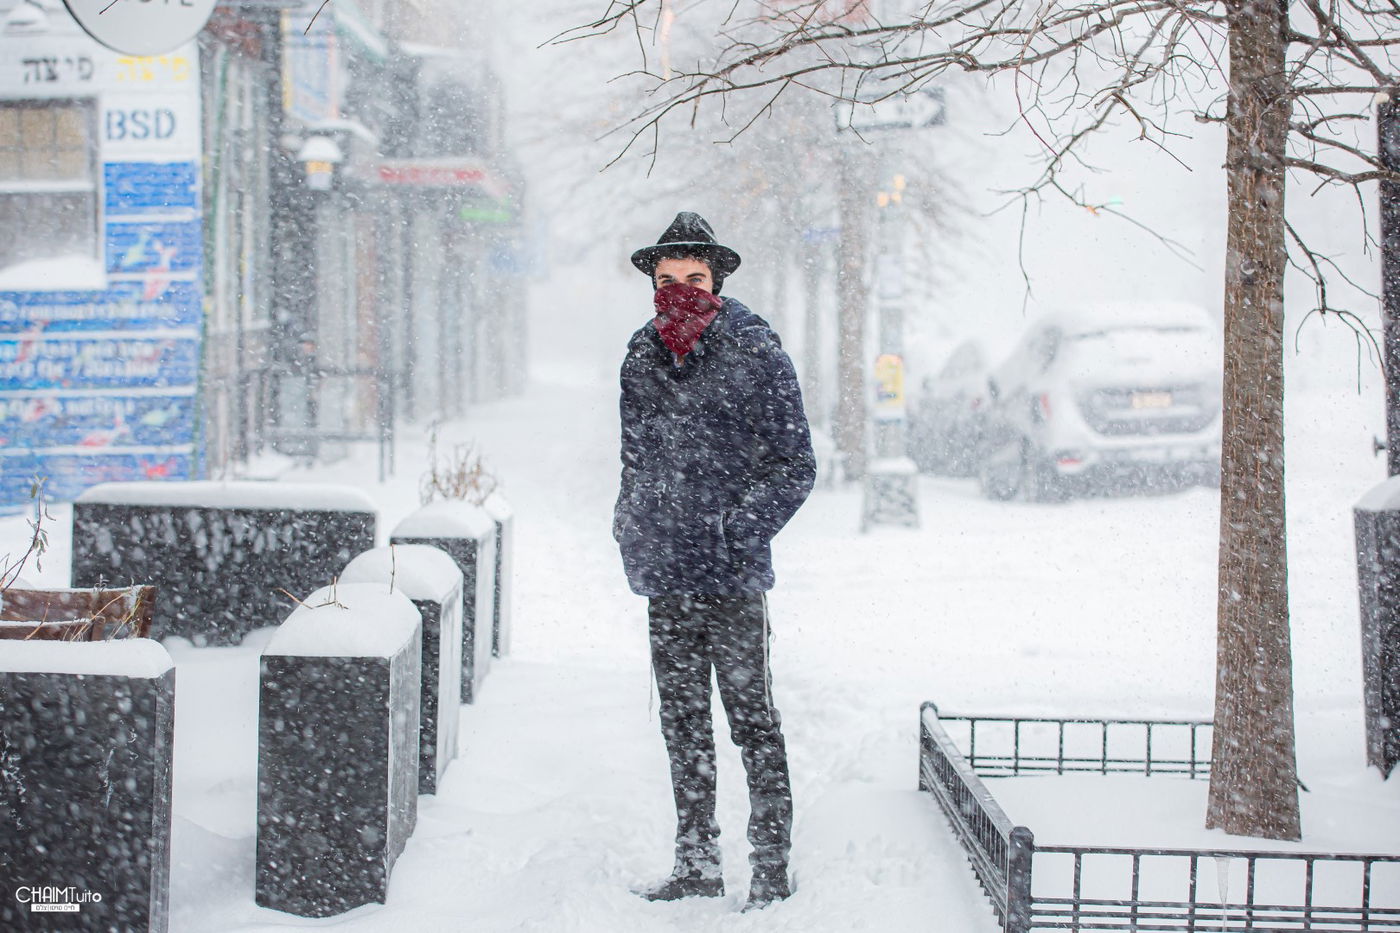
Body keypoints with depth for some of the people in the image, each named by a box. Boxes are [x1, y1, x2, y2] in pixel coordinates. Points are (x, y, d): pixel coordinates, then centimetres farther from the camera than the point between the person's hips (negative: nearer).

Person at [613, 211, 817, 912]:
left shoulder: (754, 352, -7)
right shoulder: (642, 357, 9)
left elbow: (794, 465, -7)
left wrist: (739, 533, -16)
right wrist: (630, 527, 9)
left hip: (731, 577, -6)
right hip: (665, 576, 6)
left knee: (751, 720, 0)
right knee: (682, 722, 13)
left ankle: (772, 867, 10)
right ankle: (697, 865, 24)